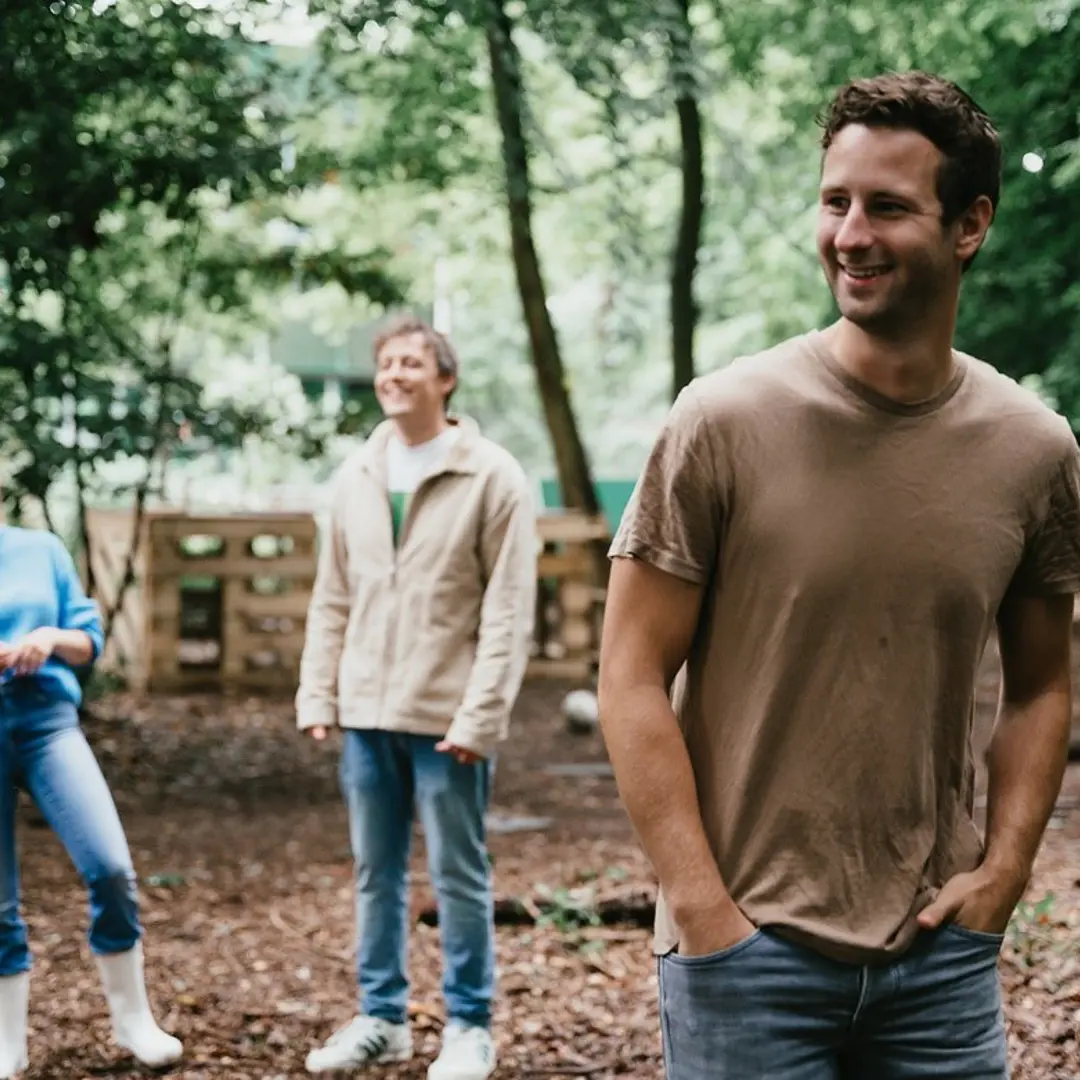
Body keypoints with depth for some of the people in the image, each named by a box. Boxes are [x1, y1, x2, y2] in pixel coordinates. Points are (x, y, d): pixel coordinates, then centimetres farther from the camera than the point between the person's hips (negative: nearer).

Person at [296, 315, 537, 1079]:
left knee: (459, 879, 4)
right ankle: (382, 1018, 25)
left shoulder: (493, 478, -6)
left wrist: (479, 715, -15)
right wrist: (317, 696, 6)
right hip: (366, 713, 5)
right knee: (376, 873, 13)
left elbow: (508, 612, -10)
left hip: (447, 717, -5)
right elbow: (333, 600, 13)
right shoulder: (356, 478, 9)